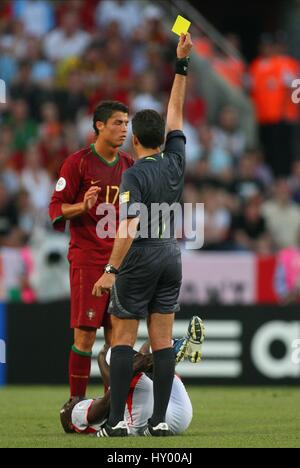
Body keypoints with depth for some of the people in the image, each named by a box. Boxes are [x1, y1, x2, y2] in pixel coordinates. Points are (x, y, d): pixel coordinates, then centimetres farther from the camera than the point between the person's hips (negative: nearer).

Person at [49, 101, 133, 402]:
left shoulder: (129, 166, 13)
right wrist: (83, 206, -21)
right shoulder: (78, 163, -3)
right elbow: (56, 208, -4)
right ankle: (76, 400, -4)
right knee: (85, 334, -9)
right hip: (87, 259, -5)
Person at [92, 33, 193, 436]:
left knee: (123, 340, -1)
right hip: (171, 257, 6)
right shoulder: (175, 163, 3)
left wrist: (111, 270, -20)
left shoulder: (135, 175, -14)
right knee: (162, 342, 5)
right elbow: (176, 111, 13)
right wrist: (182, 62, 14)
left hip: (139, 260, -6)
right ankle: (160, 420, 1)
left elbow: (129, 227, -22)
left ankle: (116, 420, -6)